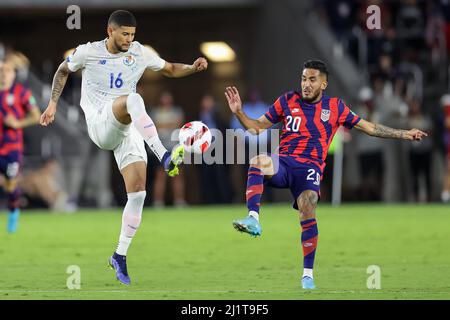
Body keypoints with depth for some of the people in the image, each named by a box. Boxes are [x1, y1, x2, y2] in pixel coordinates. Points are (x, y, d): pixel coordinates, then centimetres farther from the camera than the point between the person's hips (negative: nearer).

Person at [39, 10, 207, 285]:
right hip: (100, 126, -4)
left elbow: (170, 69, 19)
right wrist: (53, 104, 12)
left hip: (128, 128, 4)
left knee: (138, 193, -9)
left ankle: (120, 256, 4)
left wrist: (193, 68, -1)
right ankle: (165, 158, -50)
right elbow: (63, 71, 18)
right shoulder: (88, 53, 1)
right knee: (133, 99, -36)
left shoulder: (140, 53, 7)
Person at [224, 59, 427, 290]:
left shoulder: (335, 107, 12)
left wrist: (405, 134, 15)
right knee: (259, 161, -35)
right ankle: (253, 219, -48)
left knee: (307, 206, -28)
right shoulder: (287, 101, 12)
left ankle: (308, 273, -17)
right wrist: (239, 113, -2)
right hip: (282, 162, 1)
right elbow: (257, 127, 16)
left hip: (310, 167, -1)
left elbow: (369, 128, 18)